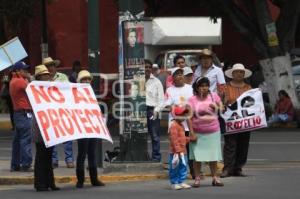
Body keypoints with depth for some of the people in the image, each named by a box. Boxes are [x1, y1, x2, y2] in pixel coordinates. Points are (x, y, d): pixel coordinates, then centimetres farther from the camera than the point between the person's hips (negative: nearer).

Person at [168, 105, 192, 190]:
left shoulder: (180, 125, 16)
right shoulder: (174, 125, -16)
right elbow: (174, 139, -22)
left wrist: (188, 139, 9)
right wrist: (178, 150, -25)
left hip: (182, 151, 10)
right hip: (175, 151, -10)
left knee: (183, 167, 12)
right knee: (175, 167, -2)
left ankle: (181, 182, 18)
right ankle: (174, 183, 5)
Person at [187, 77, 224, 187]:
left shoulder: (214, 96, 3)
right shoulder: (192, 100, -7)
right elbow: (189, 117, -10)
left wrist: (216, 107, -8)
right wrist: (192, 133, -15)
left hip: (213, 132, 3)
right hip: (198, 133, -2)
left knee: (213, 157, 8)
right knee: (197, 157, 1)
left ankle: (215, 178, 17)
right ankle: (197, 179, 8)